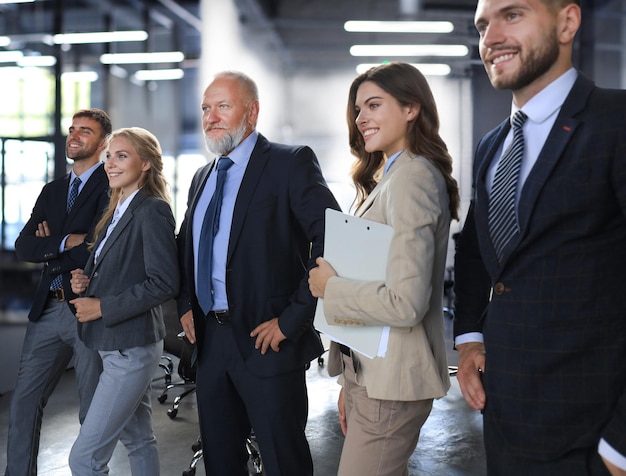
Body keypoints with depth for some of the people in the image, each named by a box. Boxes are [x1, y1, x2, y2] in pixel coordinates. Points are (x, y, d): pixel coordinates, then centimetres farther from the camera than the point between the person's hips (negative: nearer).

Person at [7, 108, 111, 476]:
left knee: (93, 411, 6)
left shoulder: (111, 186, -7)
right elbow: (24, 246, 4)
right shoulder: (53, 191, 15)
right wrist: (65, 242, -14)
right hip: (49, 308, 7)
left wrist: (48, 248, -5)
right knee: (24, 403, 9)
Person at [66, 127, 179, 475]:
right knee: (138, 440, 18)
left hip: (131, 347, -9)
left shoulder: (153, 211, -15)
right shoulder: (116, 211, 12)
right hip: (113, 343, 9)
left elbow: (164, 283, -21)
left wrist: (102, 307, -19)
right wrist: (86, 282, 0)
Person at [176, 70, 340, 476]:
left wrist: (292, 319, -19)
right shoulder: (203, 177, 15)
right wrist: (186, 304, 9)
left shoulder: (290, 163, -9)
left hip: (266, 340, -7)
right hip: (211, 338, 7)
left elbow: (332, 240, -18)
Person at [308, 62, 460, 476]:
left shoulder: (411, 178, -17)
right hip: (370, 371, 9)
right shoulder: (388, 177, 14)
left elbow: (406, 302, -26)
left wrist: (331, 287, -11)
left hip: (391, 382, -9)